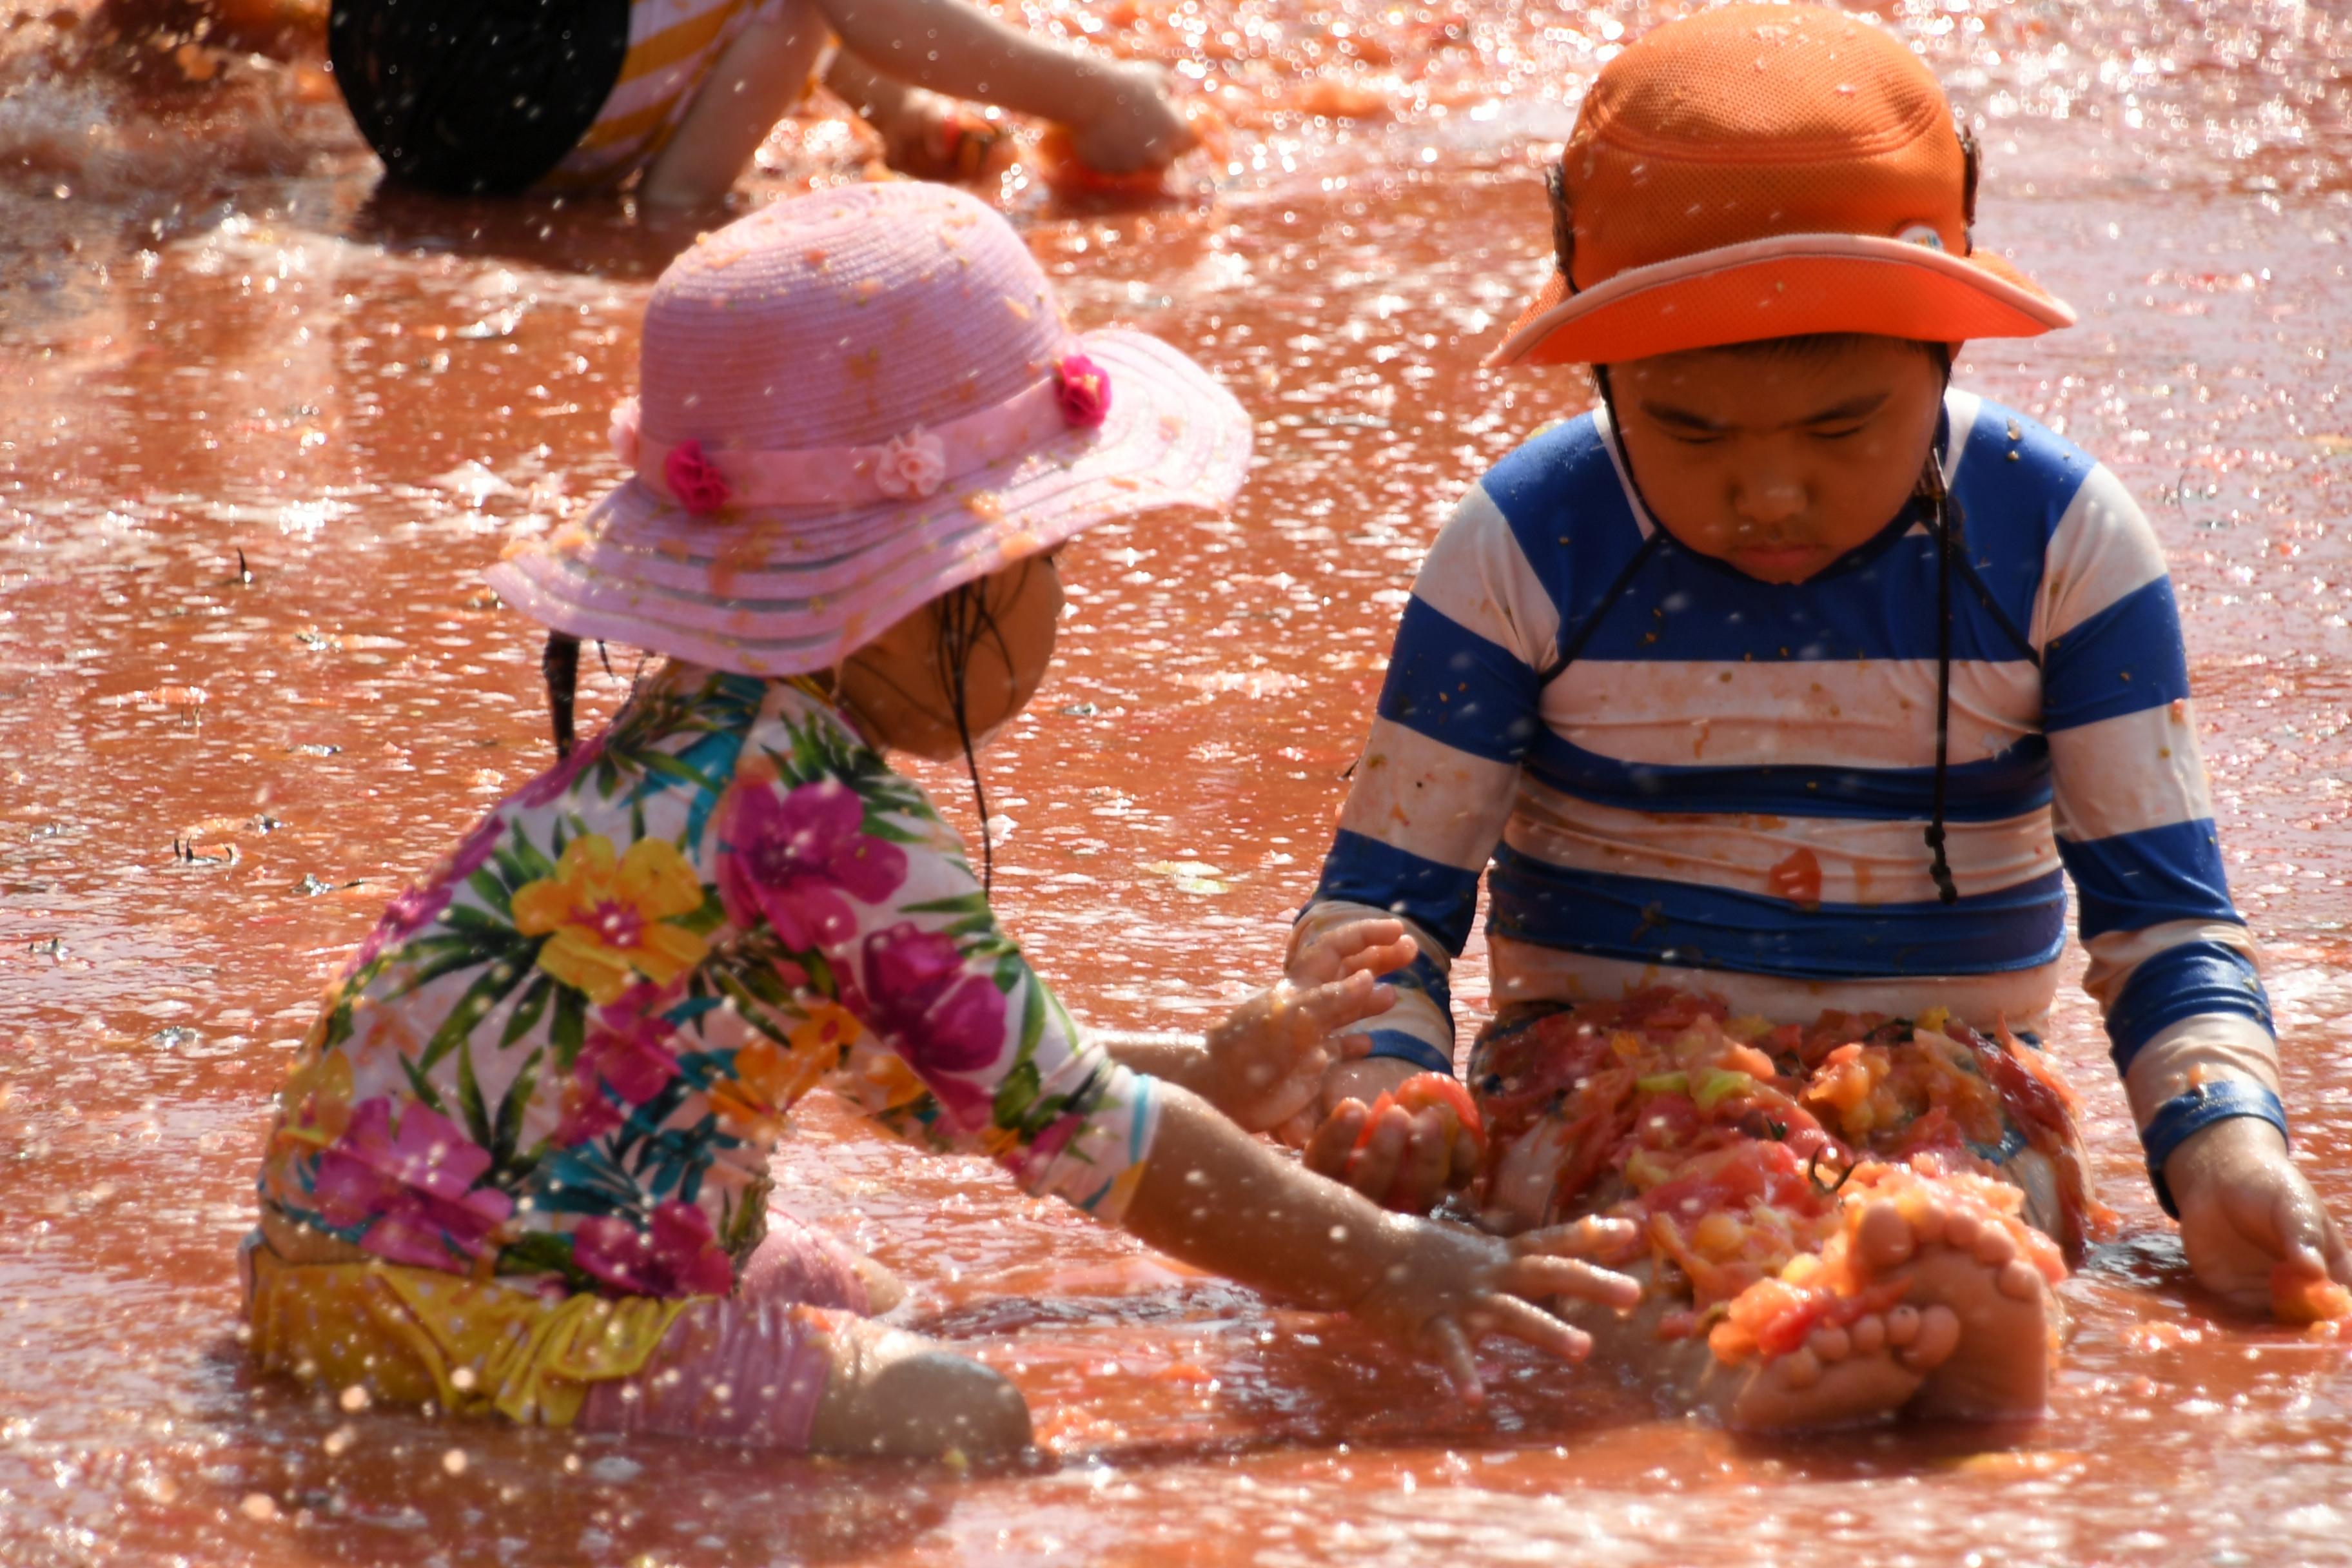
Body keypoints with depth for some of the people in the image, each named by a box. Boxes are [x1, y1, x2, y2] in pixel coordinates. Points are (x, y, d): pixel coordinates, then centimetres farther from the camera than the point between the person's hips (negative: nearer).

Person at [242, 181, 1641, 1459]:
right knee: (953, 1426, -16)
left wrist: (1207, 1078, 25)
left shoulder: (709, 732, 9)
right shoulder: (815, 814, -22)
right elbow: (1066, 1123, -16)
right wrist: (1384, 1266, -9)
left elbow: (918, 1066, 22)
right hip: (455, 1327, -11)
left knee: (851, 1302, 30)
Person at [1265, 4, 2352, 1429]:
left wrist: (2222, 1136, -21)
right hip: (1604, 1056, -1)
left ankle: (1960, 1274, -74)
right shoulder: (1525, 548, -2)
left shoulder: (2058, 540, -1)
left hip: (1947, 1078, 1)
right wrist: (1380, 1083, -22)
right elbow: (1383, 896, 2)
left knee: (1957, 1182, -38)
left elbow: (2163, 909, 0)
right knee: (1679, 1165, -39)